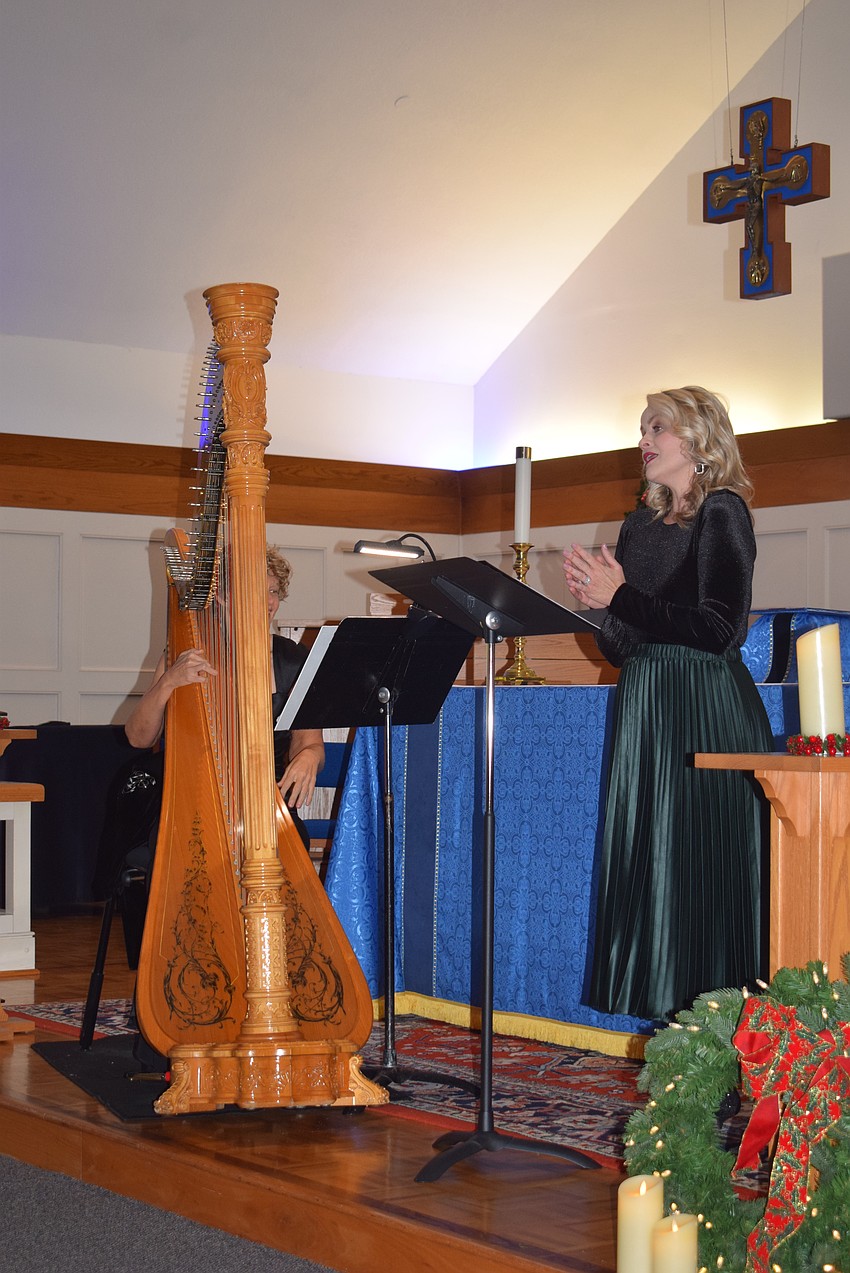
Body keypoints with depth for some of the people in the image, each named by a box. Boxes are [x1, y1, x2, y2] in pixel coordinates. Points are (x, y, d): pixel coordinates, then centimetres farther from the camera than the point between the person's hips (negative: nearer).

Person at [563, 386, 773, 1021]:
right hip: (644, 708, 7)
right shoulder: (640, 525, 15)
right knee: (646, 860, 6)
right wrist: (595, 600, -3)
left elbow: (717, 630, -16)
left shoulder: (722, 513, -6)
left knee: (703, 862, -5)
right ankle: (671, 1015, 13)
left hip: (708, 712, -7)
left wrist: (621, 597, -14)